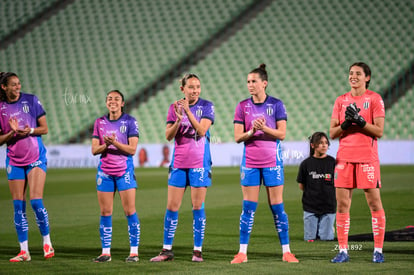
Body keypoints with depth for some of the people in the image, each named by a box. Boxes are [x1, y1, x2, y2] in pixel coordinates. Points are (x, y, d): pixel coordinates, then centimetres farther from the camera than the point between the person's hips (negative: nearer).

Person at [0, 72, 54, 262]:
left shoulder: (31, 100, -1)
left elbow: (44, 128, 2)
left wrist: (29, 130, -16)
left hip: (36, 157, -2)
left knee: (36, 201, -14)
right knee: (18, 206, 1)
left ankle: (47, 242, 4)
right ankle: (24, 251, 5)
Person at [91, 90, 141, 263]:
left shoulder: (130, 122, -2)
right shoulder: (100, 122, 8)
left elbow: (132, 149, -8)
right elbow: (94, 150, 5)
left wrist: (115, 143, -21)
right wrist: (105, 145, -15)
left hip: (124, 170, -3)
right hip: (105, 170, 3)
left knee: (130, 211, -5)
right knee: (105, 212, 3)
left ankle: (134, 251, 0)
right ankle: (105, 252, 8)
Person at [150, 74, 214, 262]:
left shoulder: (206, 106, -2)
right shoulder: (175, 107, 6)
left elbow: (201, 130, -15)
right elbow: (168, 136, 0)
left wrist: (188, 112, -22)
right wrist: (178, 120, -16)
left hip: (199, 163, -3)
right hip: (179, 162, 3)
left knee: (197, 207, -1)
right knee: (172, 207, 3)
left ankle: (197, 250, 6)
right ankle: (167, 250, 9)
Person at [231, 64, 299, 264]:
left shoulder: (276, 104, -1)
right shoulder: (243, 106, 4)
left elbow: (282, 134, -5)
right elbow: (238, 137, 1)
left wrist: (264, 128, -20)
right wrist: (252, 131, -18)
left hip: (272, 161, -1)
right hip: (250, 162, 1)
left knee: (277, 206, 1)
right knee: (248, 206, 1)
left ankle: (286, 251, 7)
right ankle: (242, 252, 4)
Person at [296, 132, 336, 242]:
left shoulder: (332, 162, -1)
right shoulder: (306, 164, -1)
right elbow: (301, 185, 6)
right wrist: (313, 193, 5)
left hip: (328, 207, 0)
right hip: (310, 207, 0)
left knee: (326, 238, 0)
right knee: (310, 239, 1)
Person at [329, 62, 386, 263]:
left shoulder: (375, 99, 1)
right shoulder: (341, 101, 11)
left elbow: (379, 131, -6)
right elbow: (332, 133, 7)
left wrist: (359, 121, -17)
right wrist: (346, 124, -11)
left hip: (367, 158, -3)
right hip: (344, 157, 3)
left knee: (374, 203, -2)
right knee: (342, 204, 0)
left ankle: (378, 250, 4)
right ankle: (343, 251, 5)